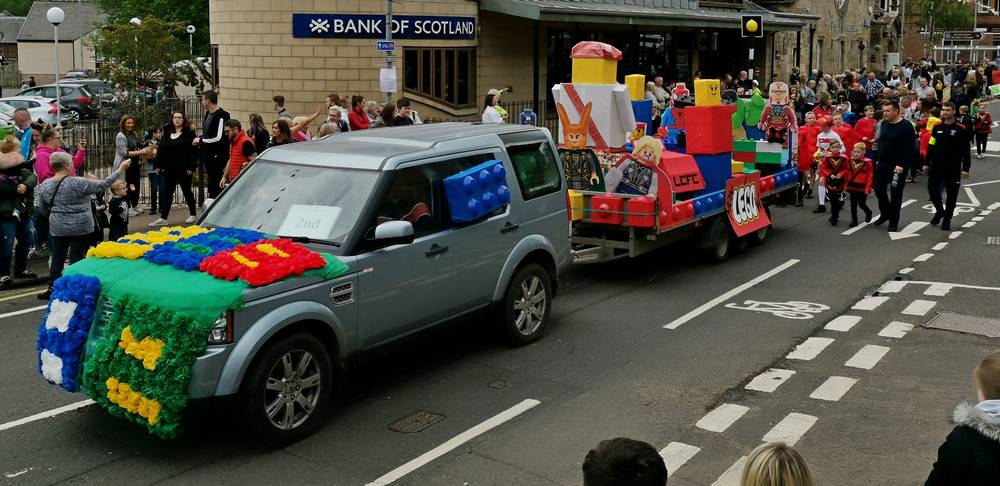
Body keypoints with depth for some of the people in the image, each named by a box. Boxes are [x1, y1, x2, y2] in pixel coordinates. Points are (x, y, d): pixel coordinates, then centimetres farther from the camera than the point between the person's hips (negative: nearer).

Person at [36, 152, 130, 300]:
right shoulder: (77, 183, -17)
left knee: (57, 258, 13)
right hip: (80, 228, -5)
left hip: (58, 228, 5)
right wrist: (121, 169, -6)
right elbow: (103, 185, -13)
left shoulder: (45, 185, 0)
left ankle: (52, 289, 18)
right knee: (76, 259, 3)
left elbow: (42, 210, 8)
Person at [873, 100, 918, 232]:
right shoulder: (884, 124, 8)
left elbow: (909, 148, -19)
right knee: (879, 189, 6)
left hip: (898, 166, -6)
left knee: (895, 194, 2)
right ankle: (884, 214, 27)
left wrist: (902, 165, -25)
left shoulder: (906, 126, -14)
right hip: (882, 164, 6)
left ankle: (893, 222, 11)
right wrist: (877, 159, 14)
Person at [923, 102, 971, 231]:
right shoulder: (937, 127, 5)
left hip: (953, 167, -3)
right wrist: (927, 163, 10)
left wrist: (965, 168, -9)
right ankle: (939, 211, 28)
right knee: (932, 188, 3)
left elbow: (966, 151, -6)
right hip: (936, 166, 3)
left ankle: (947, 220, 16)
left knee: (952, 194, 4)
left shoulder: (961, 129, -6)